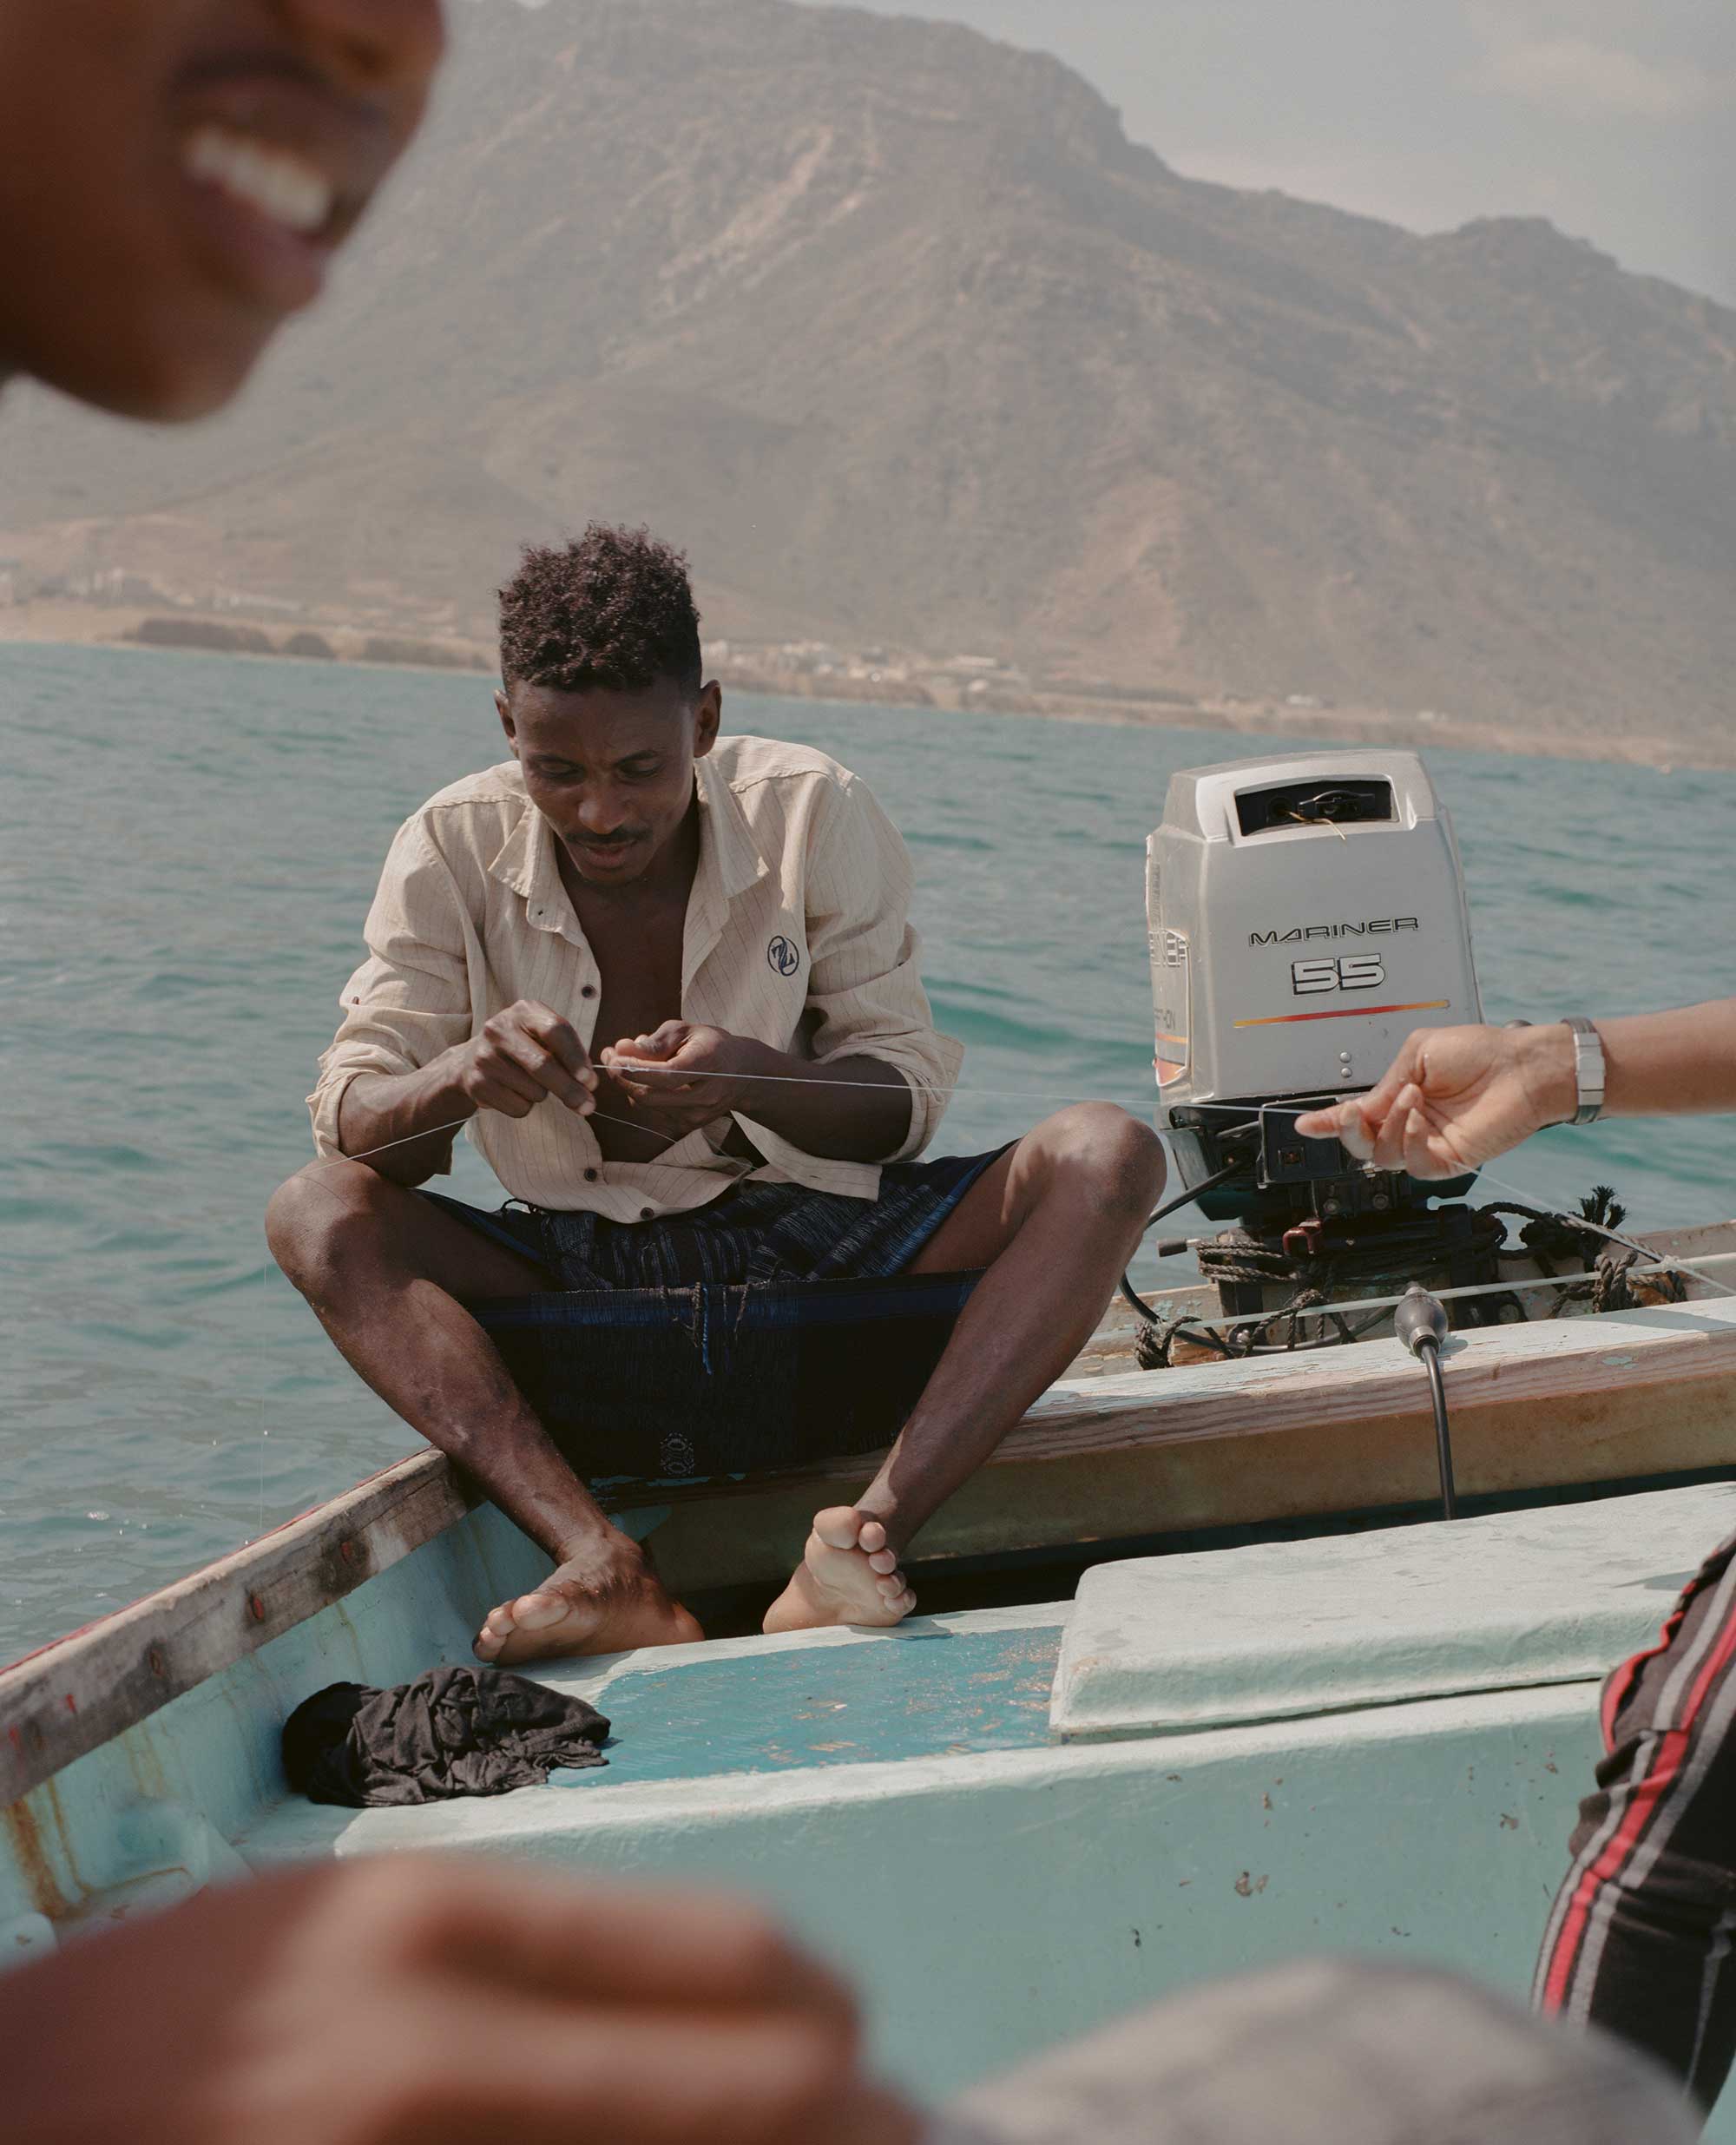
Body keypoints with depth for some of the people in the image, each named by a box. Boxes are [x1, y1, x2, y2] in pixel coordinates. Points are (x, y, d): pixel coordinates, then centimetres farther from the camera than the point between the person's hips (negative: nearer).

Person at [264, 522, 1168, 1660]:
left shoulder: (815, 816, -8)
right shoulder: (454, 852, -7)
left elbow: (909, 1099, -8)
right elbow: (349, 1126, -11)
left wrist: (753, 1078, -29)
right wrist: (461, 1077, -35)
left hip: (823, 1243, 0)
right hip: (586, 1285, 1)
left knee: (1108, 1157, -24)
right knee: (316, 1212, -24)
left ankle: (875, 1534, -40)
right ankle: (606, 1570, -41)